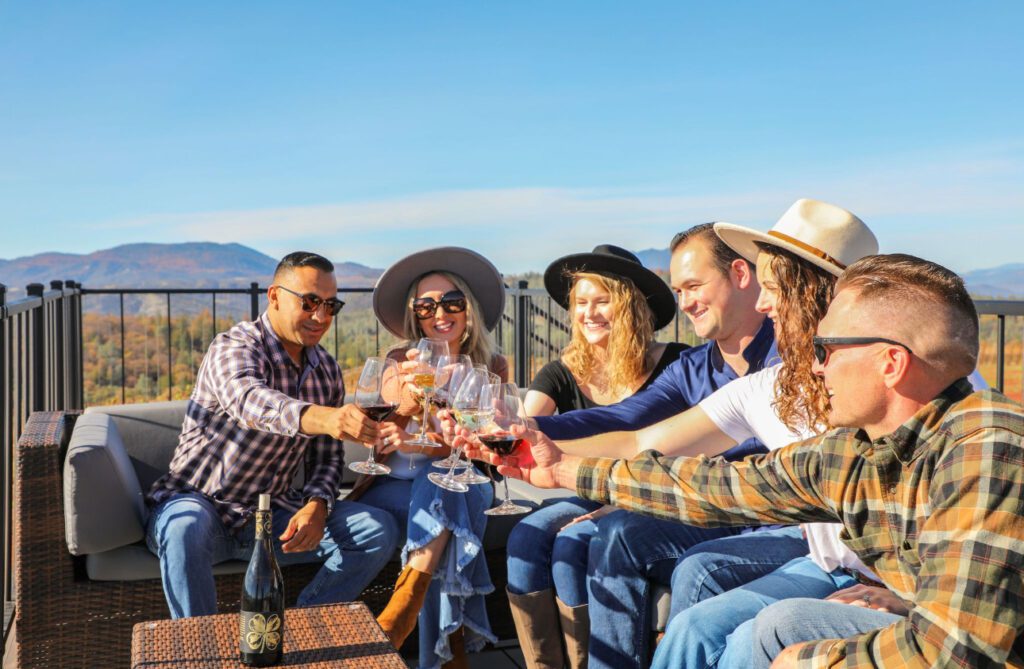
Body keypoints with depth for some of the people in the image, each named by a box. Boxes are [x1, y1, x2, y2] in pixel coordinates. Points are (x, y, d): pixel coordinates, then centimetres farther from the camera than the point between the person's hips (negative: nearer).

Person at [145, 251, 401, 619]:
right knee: (187, 527, -39)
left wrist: (317, 506, -16)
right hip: (198, 502, -5)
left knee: (379, 530, -13)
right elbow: (249, 401, -41)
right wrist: (320, 418, -61)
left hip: (274, 513, 5)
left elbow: (328, 457, 6)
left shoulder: (327, 370, 4)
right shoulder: (233, 347, -16)